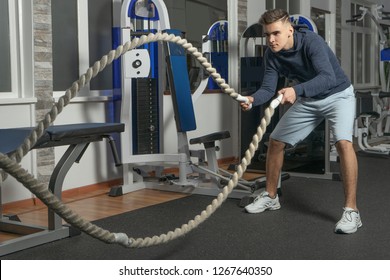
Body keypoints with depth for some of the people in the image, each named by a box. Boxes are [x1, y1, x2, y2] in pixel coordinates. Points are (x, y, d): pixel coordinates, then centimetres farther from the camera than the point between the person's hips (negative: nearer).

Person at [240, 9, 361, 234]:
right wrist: (252, 100, -38)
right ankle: (271, 197, 24)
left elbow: (328, 78, -43)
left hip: (338, 94, -6)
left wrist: (296, 90, -58)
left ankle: (351, 211, -25)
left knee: (343, 142, -30)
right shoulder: (271, 55, -12)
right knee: (275, 141, 6)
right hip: (308, 100, 6)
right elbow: (269, 88, -16)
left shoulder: (311, 41, -30)